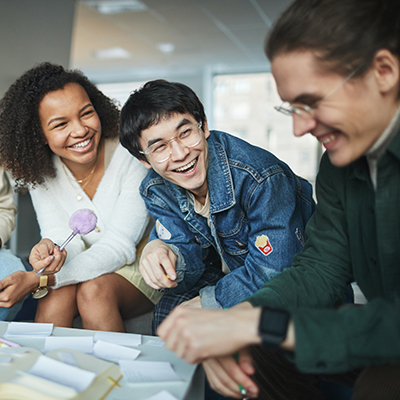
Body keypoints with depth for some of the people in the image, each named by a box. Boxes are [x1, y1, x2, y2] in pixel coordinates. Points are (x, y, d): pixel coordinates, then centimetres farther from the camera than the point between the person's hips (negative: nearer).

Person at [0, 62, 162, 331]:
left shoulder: (130, 156, -21)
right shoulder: (39, 170, -7)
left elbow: (119, 246, -24)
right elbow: (64, 237, -11)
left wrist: (38, 279, -33)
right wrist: (51, 250, -37)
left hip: (139, 269, -2)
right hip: (84, 267, 3)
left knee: (95, 290, -30)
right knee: (56, 295, -27)